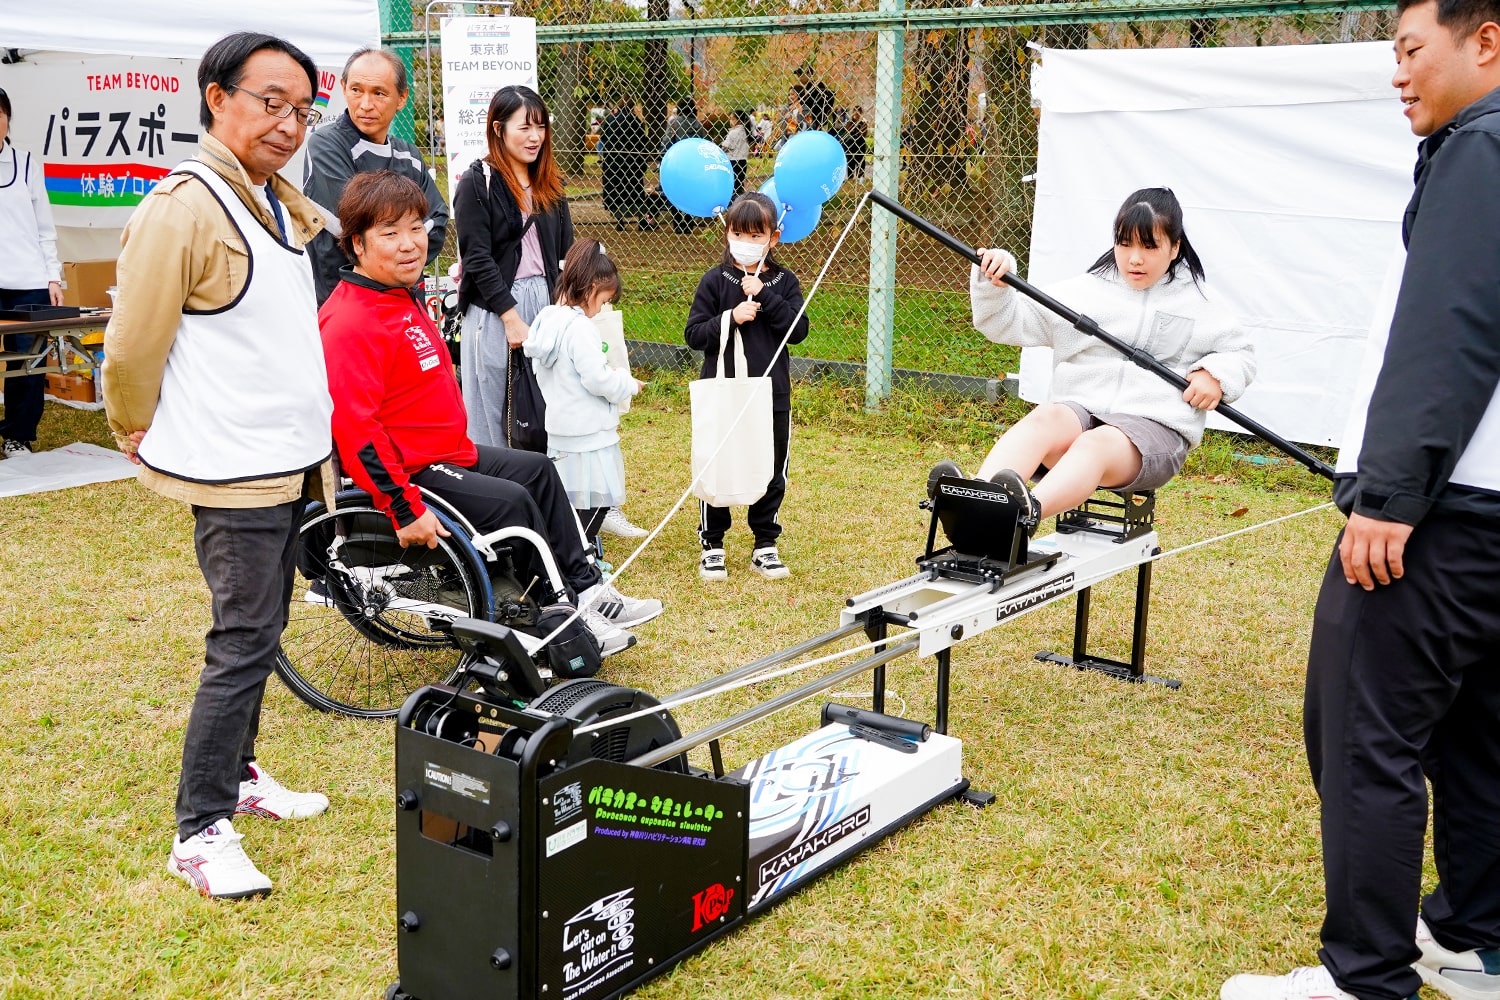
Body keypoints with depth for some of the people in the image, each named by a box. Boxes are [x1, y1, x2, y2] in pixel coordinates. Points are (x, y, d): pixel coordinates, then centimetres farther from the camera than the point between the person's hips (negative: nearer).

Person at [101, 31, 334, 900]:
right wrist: (137, 431, 1)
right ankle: (201, 833, 4)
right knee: (244, 643, -6)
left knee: (258, 634, 17)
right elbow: (133, 346, -14)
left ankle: (238, 773, 33)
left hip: (292, 460, 9)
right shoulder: (183, 209, -17)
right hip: (235, 467, -8)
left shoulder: (282, 203, 12)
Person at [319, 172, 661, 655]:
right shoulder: (351, 322, -23)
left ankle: (583, 588, 19)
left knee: (538, 469, 14)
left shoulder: (402, 299, 12)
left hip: (445, 453, 12)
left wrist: (459, 449, 25)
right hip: (403, 473, -11)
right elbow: (355, 429, -31)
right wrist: (405, 509, -31)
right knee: (512, 501, -20)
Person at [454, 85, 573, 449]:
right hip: (495, 311, -5)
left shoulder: (550, 184, 14)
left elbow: (566, 252, 14)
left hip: (546, 304, 5)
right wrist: (512, 318, -15)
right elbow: (478, 258, -10)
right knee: (492, 418, 1)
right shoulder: (477, 183, -4)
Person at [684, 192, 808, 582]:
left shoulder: (784, 282, 3)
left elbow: (798, 330, -9)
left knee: (771, 473, 9)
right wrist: (731, 318, -19)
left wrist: (764, 295, -16)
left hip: (772, 396, 2)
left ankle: (765, 546, 23)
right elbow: (694, 334, -5)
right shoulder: (715, 281, -2)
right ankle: (711, 545, 20)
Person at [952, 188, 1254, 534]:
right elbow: (1010, 322, 11)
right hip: (1079, 412, 2)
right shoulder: (1084, 291, 16)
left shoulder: (1196, 308, 17)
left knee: (1096, 444, -38)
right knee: (1044, 419, -36)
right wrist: (993, 285, -8)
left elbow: (1241, 352, 25)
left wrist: (1217, 374, 3)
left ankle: (1027, 512, -70)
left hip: (1154, 429, -1)